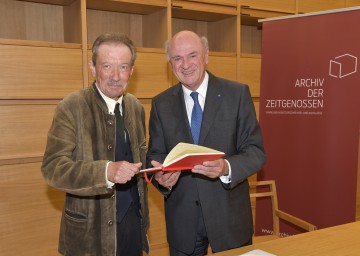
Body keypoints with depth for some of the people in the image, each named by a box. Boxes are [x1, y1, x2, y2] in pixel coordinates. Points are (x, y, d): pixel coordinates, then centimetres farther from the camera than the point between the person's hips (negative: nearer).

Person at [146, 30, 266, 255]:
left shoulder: (237, 94, -6)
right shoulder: (161, 103, 1)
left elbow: (256, 152, -9)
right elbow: (156, 155, 3)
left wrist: (226, 168, -29)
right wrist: (161, 176, -20)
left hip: (229, 215, -1)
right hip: (181, 218, 2)